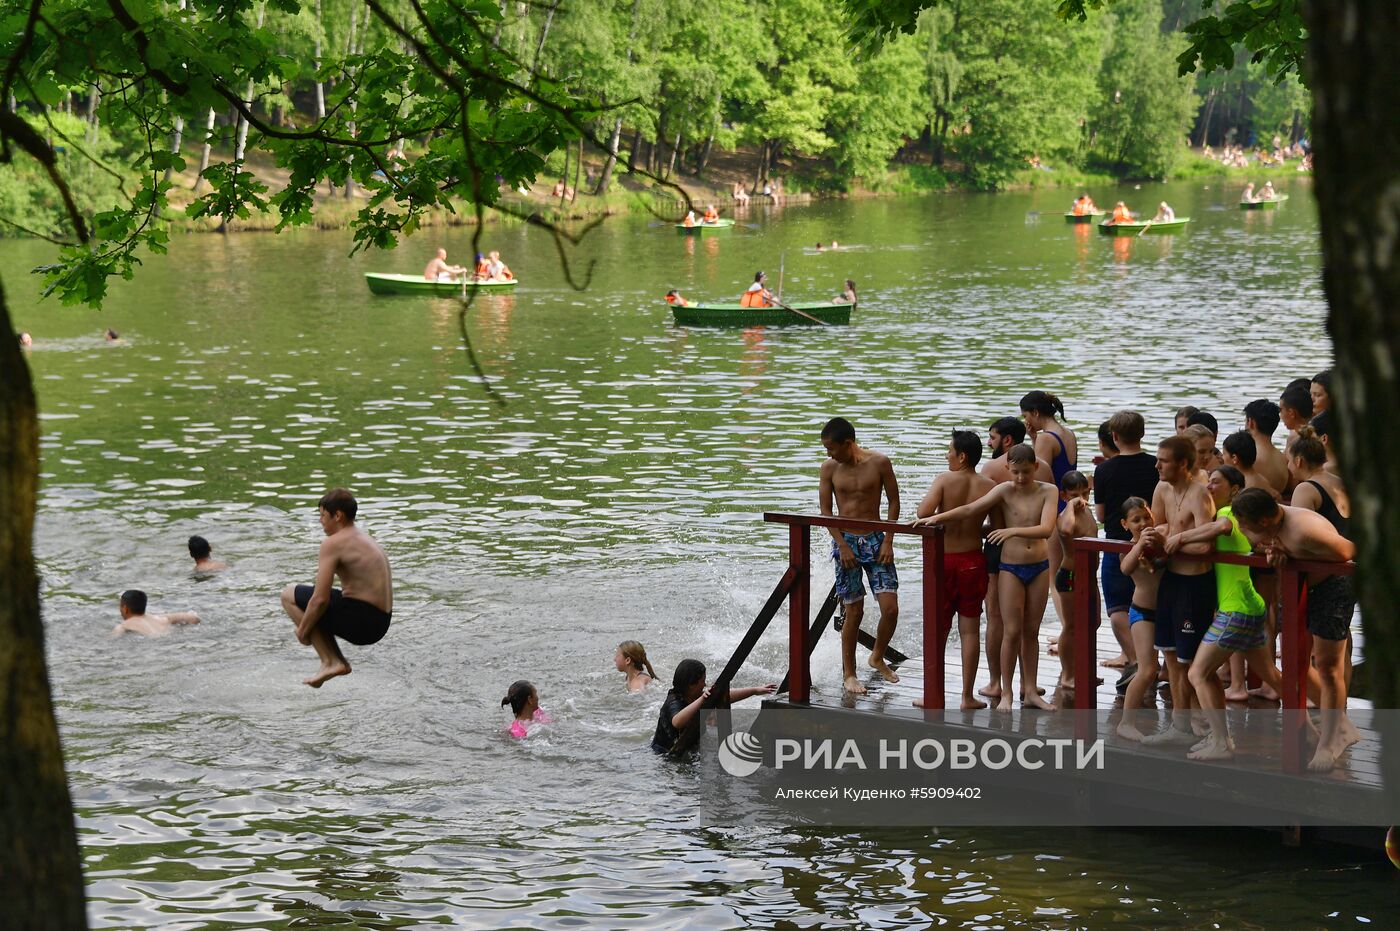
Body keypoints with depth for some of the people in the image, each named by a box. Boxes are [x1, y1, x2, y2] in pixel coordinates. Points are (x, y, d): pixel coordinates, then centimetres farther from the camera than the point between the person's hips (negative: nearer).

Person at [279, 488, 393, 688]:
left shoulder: (333, 543, -11)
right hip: (381, 624, 9)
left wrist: (302, 629, 0)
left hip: (359, 622, -9)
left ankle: (330, 662, 0)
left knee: (289, 595, 6)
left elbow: (320, 599, -16)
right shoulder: (366, 539, 18)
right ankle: (339, 662, 12)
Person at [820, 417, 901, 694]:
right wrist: (842, 546, -9)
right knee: (854, 611, -1)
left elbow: (894, 502, 1)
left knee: (890, 608, -7)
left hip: (875, 539, 0)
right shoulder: (829, 468, -2)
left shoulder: (879, 462, -5)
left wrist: (888, 541, -5)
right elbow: (825, 511, 0)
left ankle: (877, 657, 18)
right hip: (845, 540, 0)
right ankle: (849, 673, 12)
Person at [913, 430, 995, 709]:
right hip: (973, 560, 2)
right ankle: (968, 696, 9)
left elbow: (923, 512, -26)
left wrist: (937, 519, -3)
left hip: (944, 560, -2)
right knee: (969, 629, 8)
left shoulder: (945, 480, -12)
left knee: (939, 628, 9)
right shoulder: (988, 486, -5)